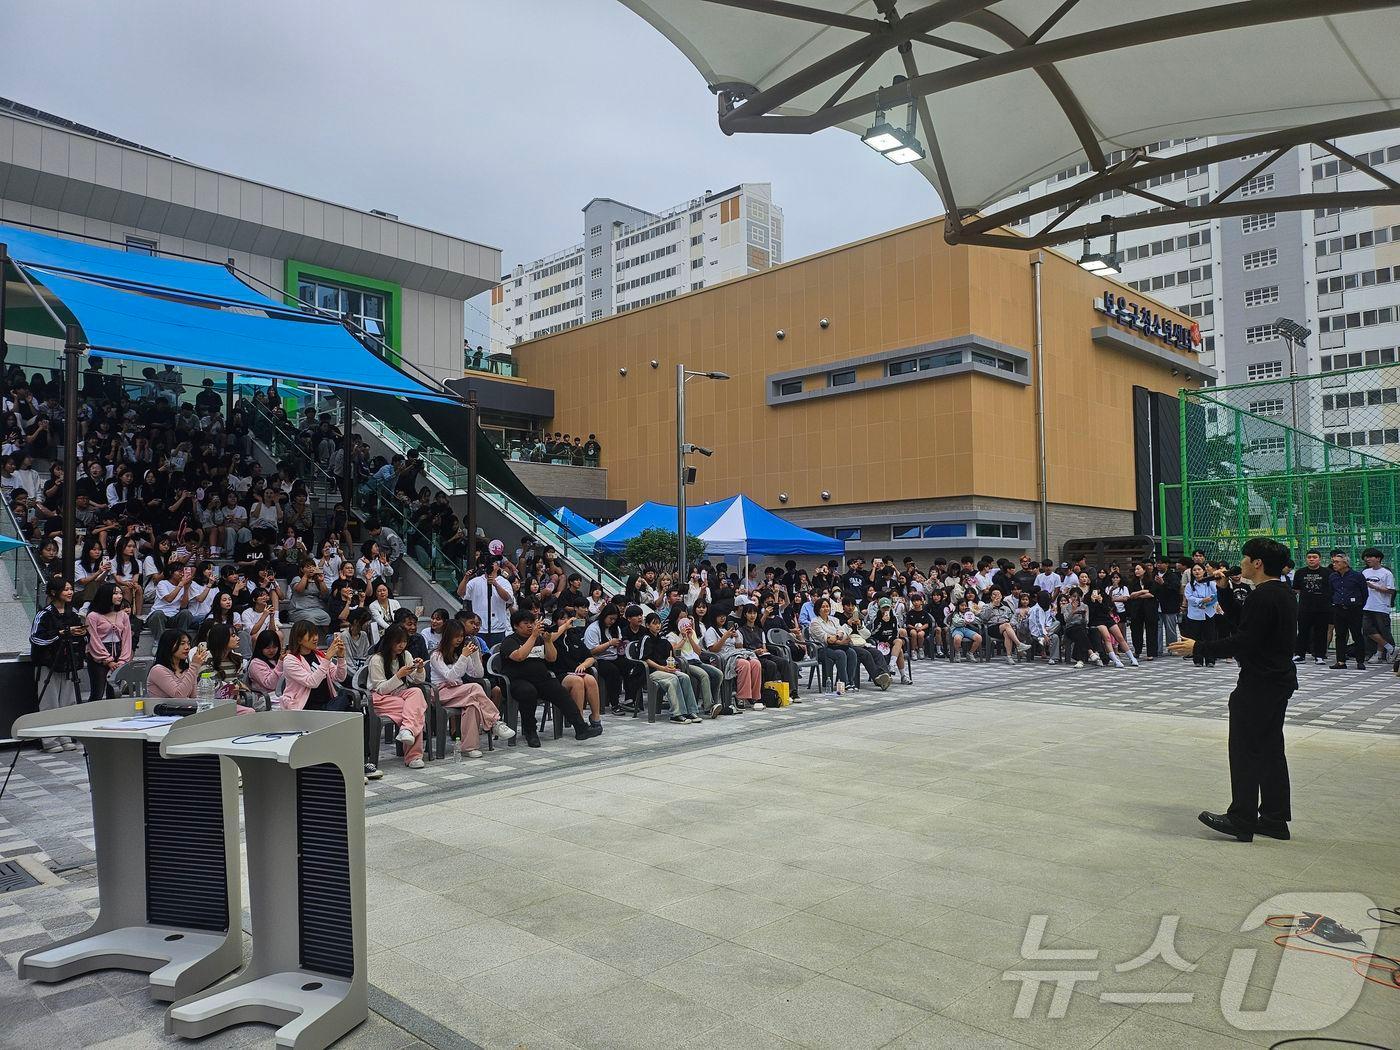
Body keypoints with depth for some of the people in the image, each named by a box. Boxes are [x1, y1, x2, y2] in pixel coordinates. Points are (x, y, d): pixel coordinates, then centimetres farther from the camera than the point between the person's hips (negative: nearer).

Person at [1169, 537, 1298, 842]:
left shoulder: (1262, 597, -21)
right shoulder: (1284, 595, 12)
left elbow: (1243, 642, -25)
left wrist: (1198, 648, -18)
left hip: (1258, 685, -10)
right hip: (1280, 681, 10)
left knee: (1246, 750, -2)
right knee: (1271, 749, 14)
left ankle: (1242, 819, 5)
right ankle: (1275, 818, 21)